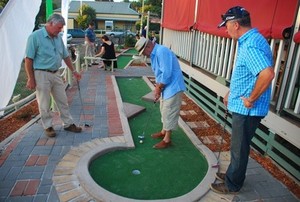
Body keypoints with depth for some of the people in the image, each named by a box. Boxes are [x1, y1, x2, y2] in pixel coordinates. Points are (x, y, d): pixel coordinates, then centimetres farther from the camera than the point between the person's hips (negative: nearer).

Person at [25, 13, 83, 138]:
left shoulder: (58, 38, 7)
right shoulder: (35, 36, -12)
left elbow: (66, 56, 16)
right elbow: (28, 59, -13)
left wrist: (74, 71, 14)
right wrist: (30, 79, -14)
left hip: (55, 74, 7)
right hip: (42, 74, -6)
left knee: (63, 101, 11)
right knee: (44, 104, 6)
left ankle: (68, 124, 23)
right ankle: (48, 126, 21)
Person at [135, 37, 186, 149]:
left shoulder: (162, 51, -23)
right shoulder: (154, 54, 10)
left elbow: (166, 73, -27)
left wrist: (158, 88, -15)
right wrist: (157, 88, 5)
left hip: (173, 87, -10)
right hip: (166, 87, 10)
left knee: (169, 113, 0)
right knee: (164, 111, 21)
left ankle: (167, 140, 13)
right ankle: (164, 132, 38)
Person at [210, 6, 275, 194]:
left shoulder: (251, 45, -23)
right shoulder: (248, 41, 10)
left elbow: (267, 74, -36)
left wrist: (251, 99, -24)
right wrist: (231, 93, 20)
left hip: (247, 109, -10)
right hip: (242, 106, 10)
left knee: (239, 147, 6)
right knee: (238, 145, 22)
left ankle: (232, 184, 25)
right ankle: (233, 174, 41)